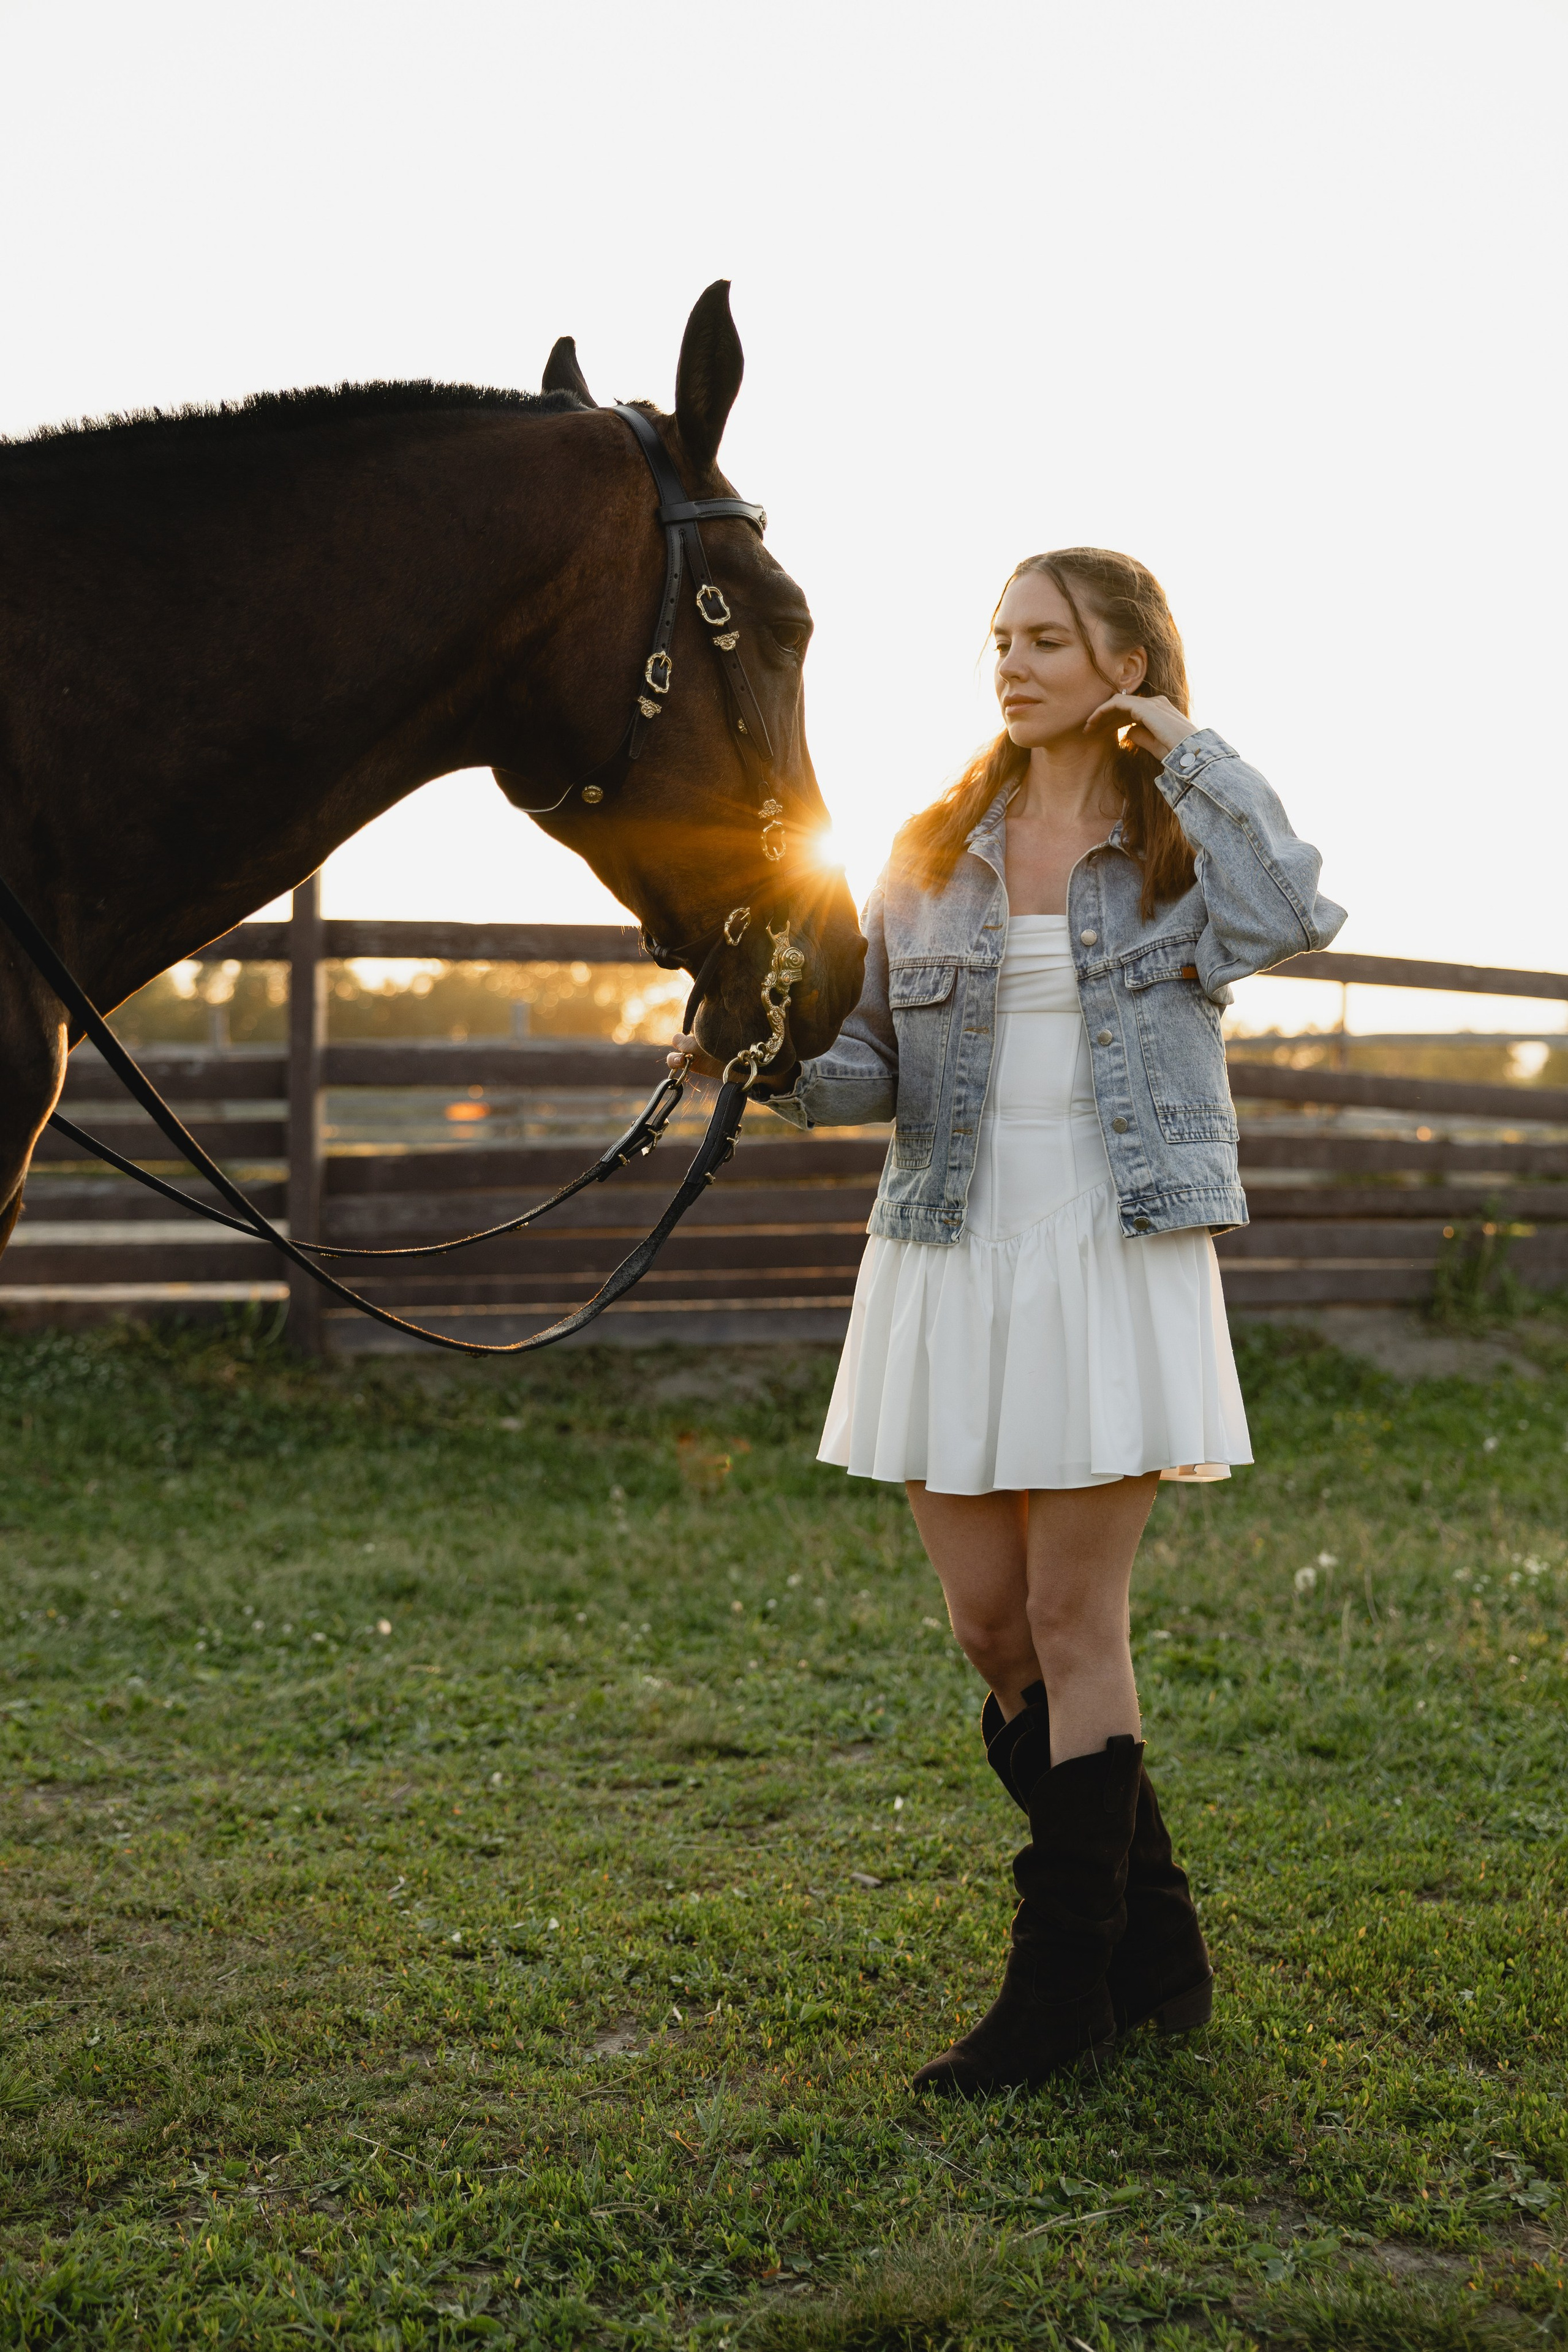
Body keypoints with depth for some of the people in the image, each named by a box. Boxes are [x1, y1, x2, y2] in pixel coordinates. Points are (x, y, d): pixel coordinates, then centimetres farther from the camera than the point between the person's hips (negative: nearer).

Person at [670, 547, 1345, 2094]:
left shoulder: (1185, 840, 2)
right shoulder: (936, 852, 11)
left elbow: (1293, 918, -20)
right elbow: (878, 1062, 8)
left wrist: (1188, 752, -11)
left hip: (1117, 1260, -4)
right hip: (949, 1265, 4)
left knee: (1071, 1624, -1)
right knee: (990, 1628, 7)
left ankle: (1064, 1983, 12)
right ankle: (1153, 1946, 26)